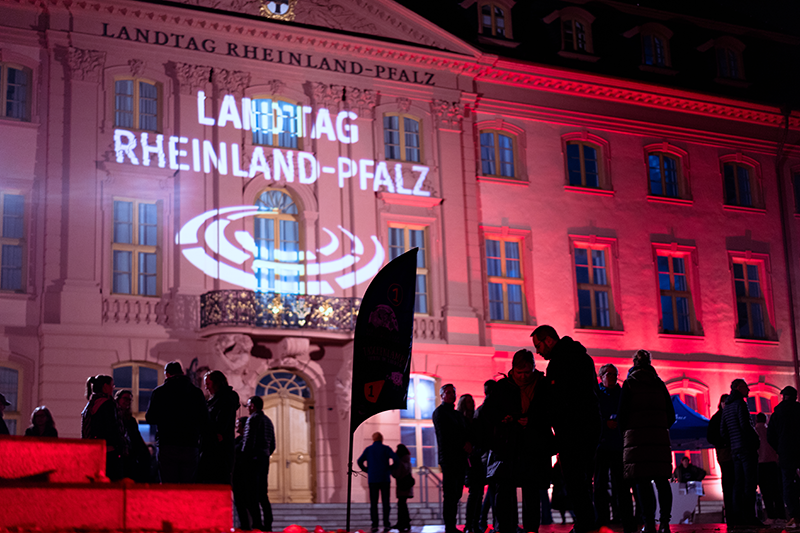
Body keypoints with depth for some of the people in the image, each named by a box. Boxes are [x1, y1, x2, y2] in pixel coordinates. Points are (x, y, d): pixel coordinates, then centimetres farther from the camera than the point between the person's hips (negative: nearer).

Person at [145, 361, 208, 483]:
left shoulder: (159, 392, 1)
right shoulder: (197, 392, 7)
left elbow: (150, 419, 1)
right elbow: (205, 420, 7)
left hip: (167, 446, -2)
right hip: (191, 447, 2)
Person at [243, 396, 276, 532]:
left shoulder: (253, 418, -6)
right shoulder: (268, 421, 19)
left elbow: (249, 440, -15)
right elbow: (272, 446, 20)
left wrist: (243, 458, -10)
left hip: (254, 459, -8)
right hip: (265, 459, 8)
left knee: (252, 495, -9)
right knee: (263, 495, 10)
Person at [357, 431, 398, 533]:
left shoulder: (368, 449, 7)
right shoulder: (385, 448, 2)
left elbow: (360, 461, 0)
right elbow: (395, 458, -12)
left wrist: (367, 471, 12)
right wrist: (390, 468, 4)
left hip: (372, 479, 1)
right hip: (384, 479, -1)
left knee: (373, 503, 3)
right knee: (386, 502, 3)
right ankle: (386, 524, -5)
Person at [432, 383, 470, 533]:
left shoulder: (458, 414, 24)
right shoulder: (439, 412, 1)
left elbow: (464, 433, 20)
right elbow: (445, 435, -10)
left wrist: (468, 446, -2)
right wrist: (463, 445, -12)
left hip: (460, 458, 7)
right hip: (449, 458, -7)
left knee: (456, 494, 5)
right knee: (450, 495, -10)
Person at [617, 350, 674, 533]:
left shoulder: (629, 383, 3)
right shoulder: (660, 384, 14)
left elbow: (622, 414, -2)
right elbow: (671, 415, 13)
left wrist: (625, 432, 14)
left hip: (637, 436, -4)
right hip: (660, 436, 4)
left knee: (642, 481, -7)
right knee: (662, 480, 4)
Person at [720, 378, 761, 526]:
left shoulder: (726, 407, 18)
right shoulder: (740, 403, -8)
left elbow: (723, 431, 17)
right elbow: (745, 425, -16)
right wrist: (756, 439, -5)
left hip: (736, 449, 8)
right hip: (747, 447, -8)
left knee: (738, 484, 8)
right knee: (750, 482, -9)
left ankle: (737, 516, 6)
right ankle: (749, 516, -13)